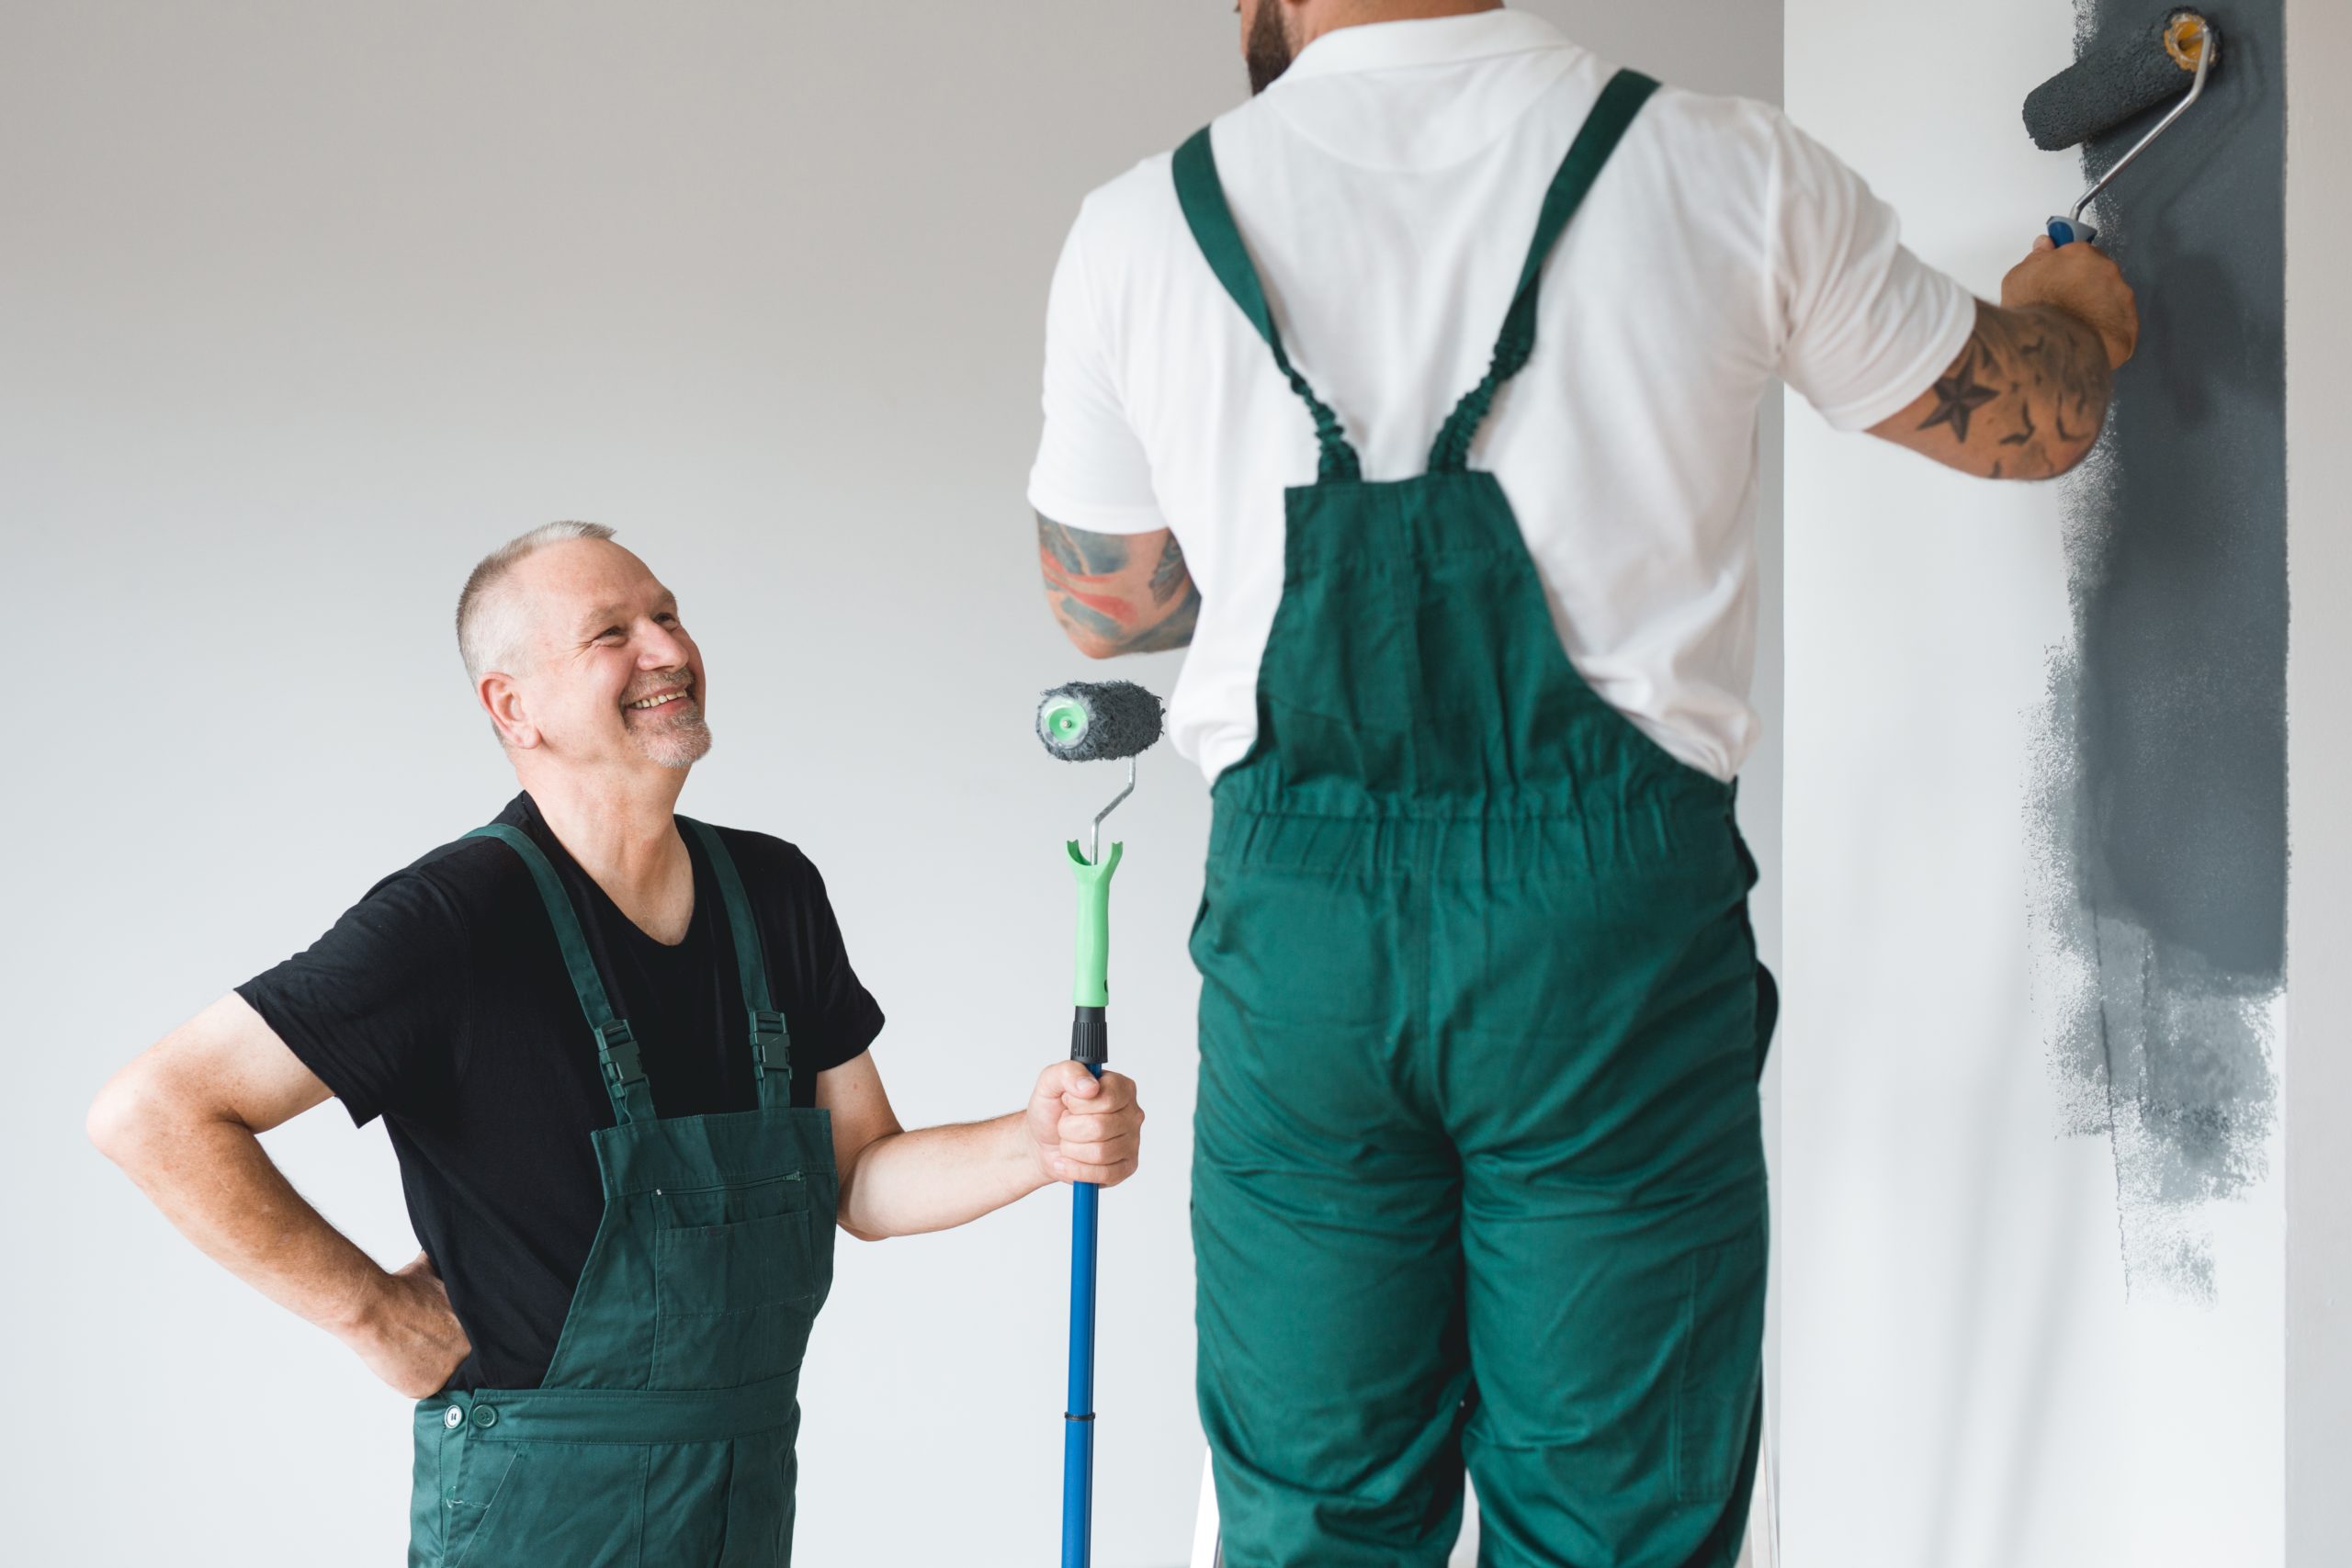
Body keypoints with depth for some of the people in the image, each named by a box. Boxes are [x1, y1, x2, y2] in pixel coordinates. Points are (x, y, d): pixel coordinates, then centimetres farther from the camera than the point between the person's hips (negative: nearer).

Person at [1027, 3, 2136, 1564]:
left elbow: (1105, 602, 15)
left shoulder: (1140, 225, 2)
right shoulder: (1722, 171, -1)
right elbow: (2027, 421, 13)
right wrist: (2078, 309, 36)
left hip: (1297, 914, 2)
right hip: (1612, 907, -1)